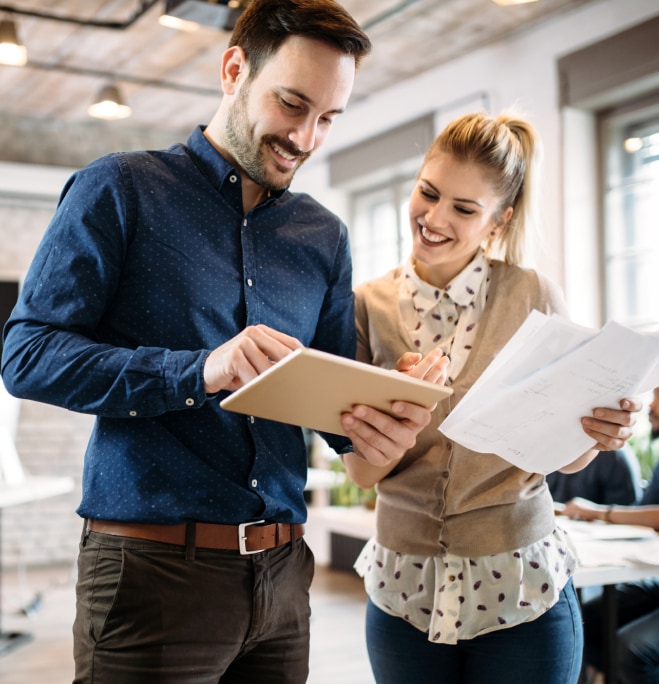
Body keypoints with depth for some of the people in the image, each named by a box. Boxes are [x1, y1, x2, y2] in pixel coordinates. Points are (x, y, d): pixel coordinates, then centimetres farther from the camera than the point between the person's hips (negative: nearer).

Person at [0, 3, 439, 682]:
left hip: (280, 572, 5)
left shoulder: (324, 236, 12)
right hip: (153, 568, -5)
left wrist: (378, 424, -12)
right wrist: (200, 371, -22)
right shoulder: (119, 190, -2)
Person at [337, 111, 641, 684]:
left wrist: (599, 434, -20)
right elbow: (363, 474, -5)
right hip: (405, 590, 2)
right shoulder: (370, 305, -3)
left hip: (521, 592, -1)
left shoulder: (534, 298, -6)